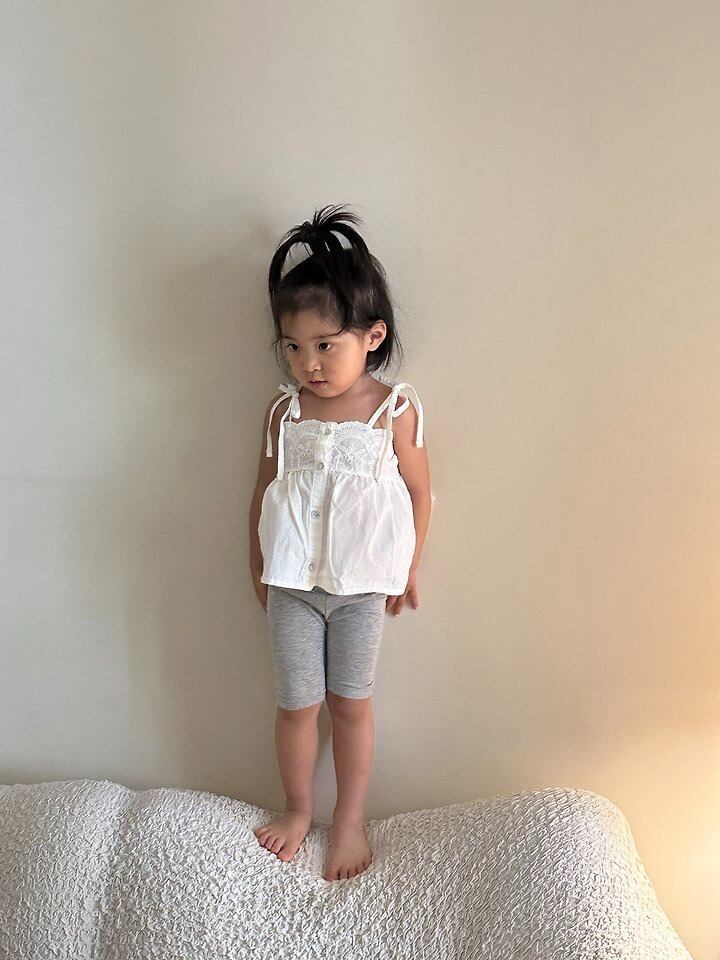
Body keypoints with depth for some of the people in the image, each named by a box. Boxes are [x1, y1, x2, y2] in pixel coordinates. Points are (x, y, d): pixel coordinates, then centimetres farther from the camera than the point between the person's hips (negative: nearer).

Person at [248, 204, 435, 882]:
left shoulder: (395, 410, -8)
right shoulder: (283, 411, -2)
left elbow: (418, 491, 1)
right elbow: (265, 491, 8)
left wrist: (408, 569, 5)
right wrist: (258, 567, 12)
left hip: (363, 581, -1)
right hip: (291, 581, 2)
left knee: (351, 703, 11)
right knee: (295, 704, 10)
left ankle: (350, 819, 31)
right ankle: (297, 811, 34)